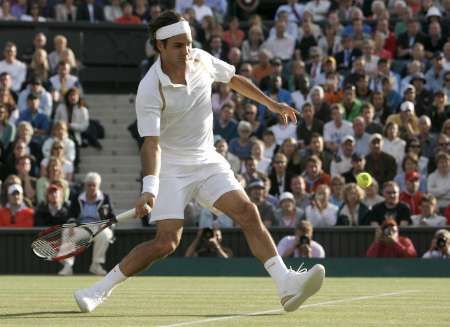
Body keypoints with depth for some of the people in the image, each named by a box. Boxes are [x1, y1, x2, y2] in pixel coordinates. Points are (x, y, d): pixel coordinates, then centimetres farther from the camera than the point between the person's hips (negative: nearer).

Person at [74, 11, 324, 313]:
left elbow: (234, 79, 18)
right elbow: (152, 143, -29)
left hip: (207, 161, 5)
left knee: (248, 212, -13)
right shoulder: (150, 90, -21)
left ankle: (287, 286, -18)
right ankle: (100, 290, -1)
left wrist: (270, 103, 21)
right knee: (166, 242, -14)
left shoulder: (201, 60, -4)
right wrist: (149, 189, -42)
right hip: (171, 167, -5)